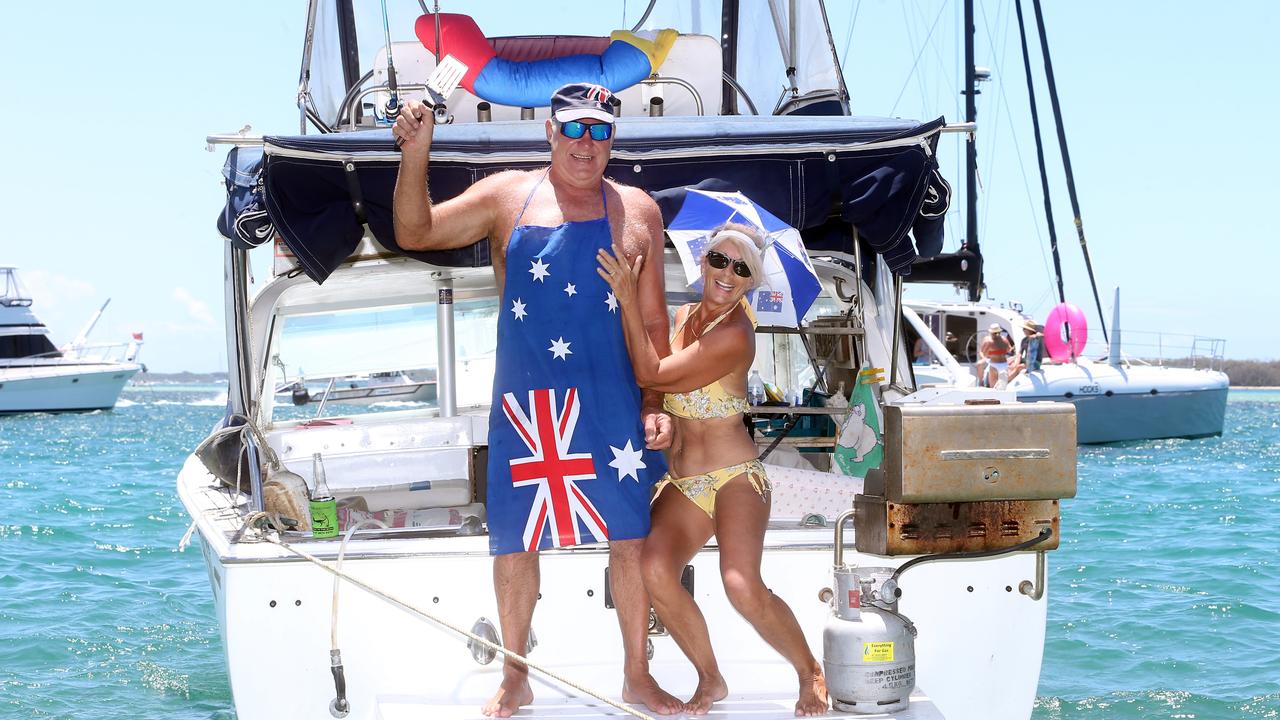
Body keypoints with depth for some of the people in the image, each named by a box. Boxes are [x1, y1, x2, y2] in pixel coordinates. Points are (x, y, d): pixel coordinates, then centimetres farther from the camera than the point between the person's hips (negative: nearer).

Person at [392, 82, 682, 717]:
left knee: (630, 540, 3)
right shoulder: (507, 197, 5)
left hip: (612, 406, 0)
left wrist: (654, 403, 1)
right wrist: (415, 155, -13)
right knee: (514, 543, 6)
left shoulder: (636, 211, 6)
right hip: (523, 404, 0)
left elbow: (653, 320, 8)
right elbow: (415, 233, 1)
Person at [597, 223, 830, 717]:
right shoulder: (683, 316, 9)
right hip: (682, 481, 6)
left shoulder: (735, 335, -16)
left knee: (743, 586, -27)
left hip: (735, 476, -6)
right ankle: (710, 679, -2)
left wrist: (629, 300, -16)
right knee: (655, 569, -22)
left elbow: (650, 374, -18)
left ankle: (810, 672, 0)